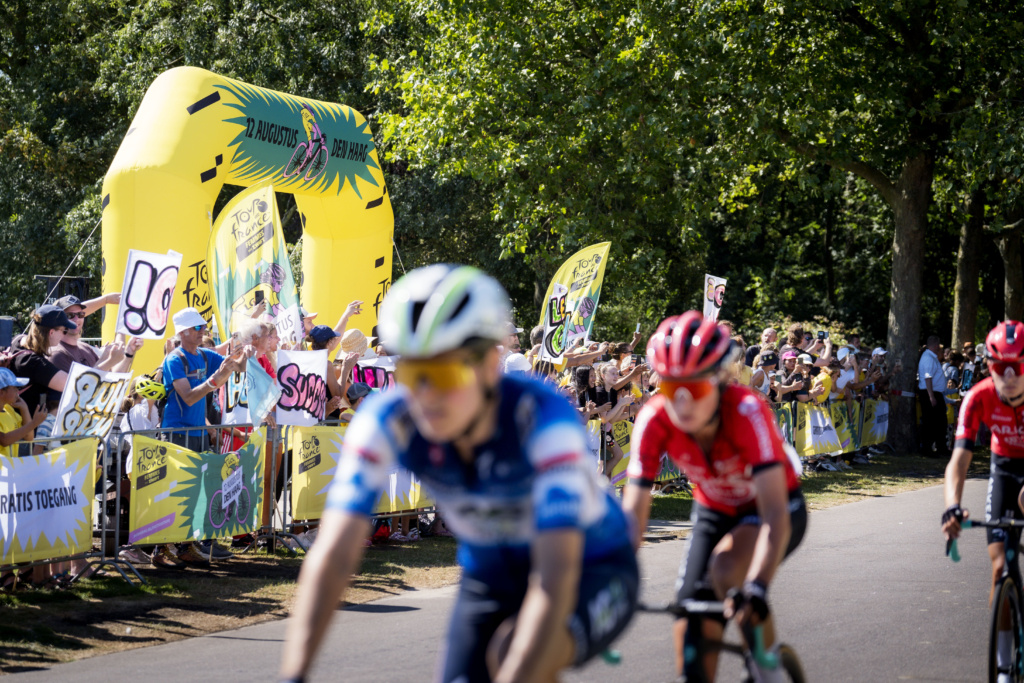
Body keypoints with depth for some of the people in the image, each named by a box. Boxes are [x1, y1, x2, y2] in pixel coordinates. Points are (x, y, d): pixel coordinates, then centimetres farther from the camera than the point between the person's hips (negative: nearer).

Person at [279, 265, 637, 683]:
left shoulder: (542, 417, -34)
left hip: (593, 571, -5)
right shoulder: (387, 422, -24)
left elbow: (556, 575, -43)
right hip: (492, 574, 5)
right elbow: (332, 557, -31)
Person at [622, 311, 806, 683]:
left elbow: (775, 516, -43)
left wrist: (756, 589, -56)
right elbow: (633, 513, -25)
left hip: (777, 505, -4)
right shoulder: (655, 420, -26)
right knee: (692, 623, -12)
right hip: (714, 511, 4)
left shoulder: (747, 412, -36)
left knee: (725, 570, -31)